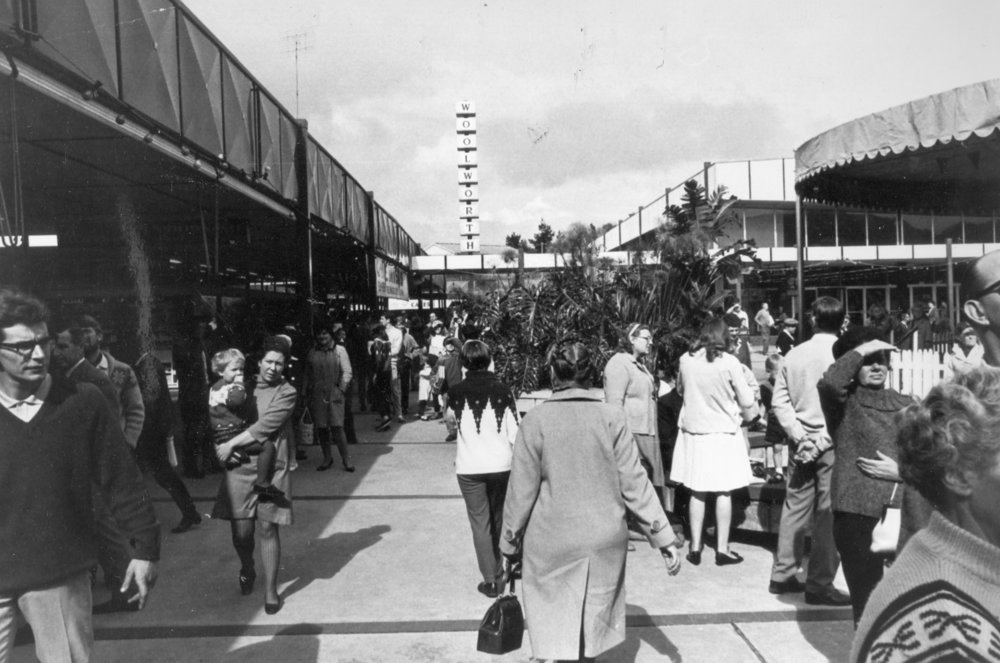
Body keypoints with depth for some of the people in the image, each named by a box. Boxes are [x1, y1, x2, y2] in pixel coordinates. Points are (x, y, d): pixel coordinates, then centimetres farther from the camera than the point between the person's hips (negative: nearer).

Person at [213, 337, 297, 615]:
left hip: (271, 467, -3)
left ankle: (270, 589, 14)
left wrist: (231, 444, -11)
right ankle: (247, 570, 36)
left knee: (268, 529, -1)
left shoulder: (286, 392, -4)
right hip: (240, 466, 3)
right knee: (241, 531, 4)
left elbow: (265, 426, -13)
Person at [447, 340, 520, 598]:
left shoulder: (456, 392, -7)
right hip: (501, 464, 1)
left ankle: (490, 580, 5)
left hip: (469, 467, -1)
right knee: (498, 518, 19)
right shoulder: (503, 390, -8)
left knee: (480, 521, 6)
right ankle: (498, 568, 33)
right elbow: (514, 431, -7)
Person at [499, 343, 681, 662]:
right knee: (593, 621, 21)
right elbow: (634, 483, -7)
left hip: (552, 542, -2)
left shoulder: (535, 420, -10)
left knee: (561, 635, 11)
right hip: (604, 540, 2)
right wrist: (664, 538, 0)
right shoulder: (612, 417, -7)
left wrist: (509, 546, 4)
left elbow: (521, 489, -7)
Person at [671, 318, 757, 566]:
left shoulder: (686, 360, -4)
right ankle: (722, 548, 13)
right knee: (723, 492, 7)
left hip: (693, 431, 3)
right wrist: (747, 414, 15)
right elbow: (747, 403, -4)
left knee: (697, 492, 10)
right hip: (723, 432, -3)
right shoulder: (729, 362, -12)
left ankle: (695, 547, 15)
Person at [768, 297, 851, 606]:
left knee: (794, 508, 13)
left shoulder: (793, 354, 4)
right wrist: (823, 440, -12)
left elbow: (779, 400, 0)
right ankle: (819, 584, 7)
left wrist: (798, 435, -4)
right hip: (832, 443, -4)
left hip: (802, 443, 5)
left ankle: (782, 575, 21)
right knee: (828, 514, 2)